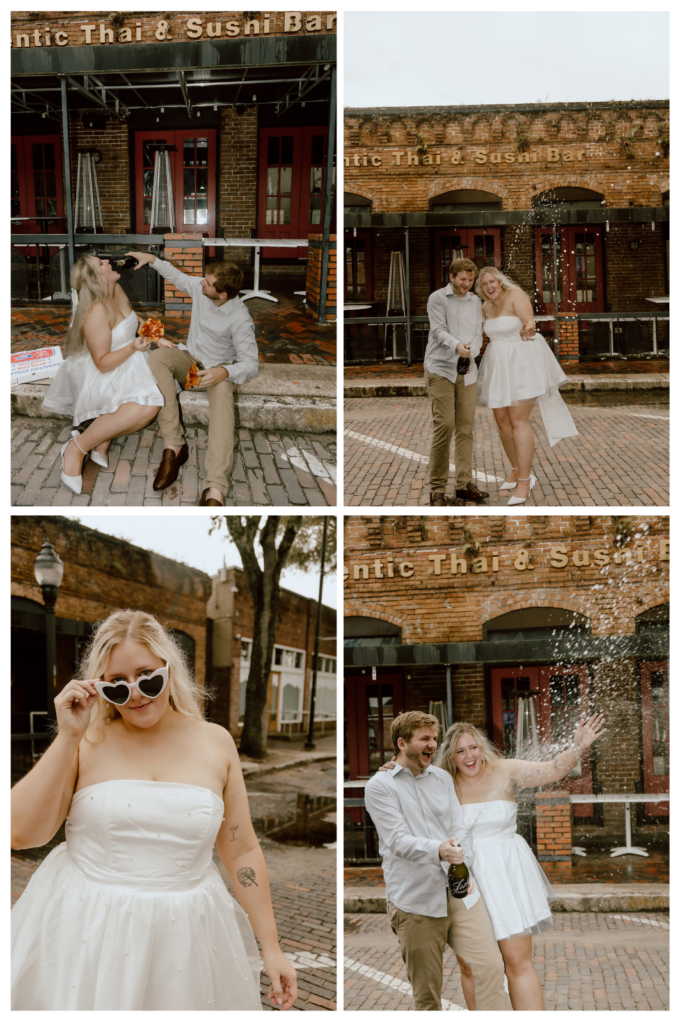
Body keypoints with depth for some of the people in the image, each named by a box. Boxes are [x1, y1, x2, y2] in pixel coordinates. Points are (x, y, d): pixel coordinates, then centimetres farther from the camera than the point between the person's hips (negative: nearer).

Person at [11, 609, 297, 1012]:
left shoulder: (215, 742, 2)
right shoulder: (88, 740, -3)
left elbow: (243, 851, 6)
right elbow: (22, 834, -12)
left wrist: (272, 948, 5)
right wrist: (68, 737, -16)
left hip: (184, 935, 2)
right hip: (89, 935, -1)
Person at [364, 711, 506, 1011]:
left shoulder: (442, 778, 16)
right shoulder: (380, 786, -2)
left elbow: (460, 828, 11)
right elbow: (398, 841, -12)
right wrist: (439, 849, -31)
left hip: (458, 892, 4)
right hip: (415, 901, -4)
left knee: (491, 966, -10)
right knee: (426, 992, 2)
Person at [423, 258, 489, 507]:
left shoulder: (475, 302, 15)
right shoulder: (437, 298, 0)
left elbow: (478, 335, 11)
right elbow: (438, 330, -13)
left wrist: (471, 355, -10)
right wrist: (456, 346, -32)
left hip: (467, 372, 5)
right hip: (440, 370, -5)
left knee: (466, 427, 2)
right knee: (444, 426, -12)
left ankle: (464, 484, 8)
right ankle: (437, 488, -7)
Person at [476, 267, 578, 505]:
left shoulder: (515, 296, -14)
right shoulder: (487, 305, 7)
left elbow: (529, 320, -32)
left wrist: (528, 328, -53)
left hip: (522, 361, -7)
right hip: (498, 364, 8)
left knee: (518, 420, -14)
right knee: (501, 420, 7)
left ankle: (524, 481, -13)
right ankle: (518, 470, 24)